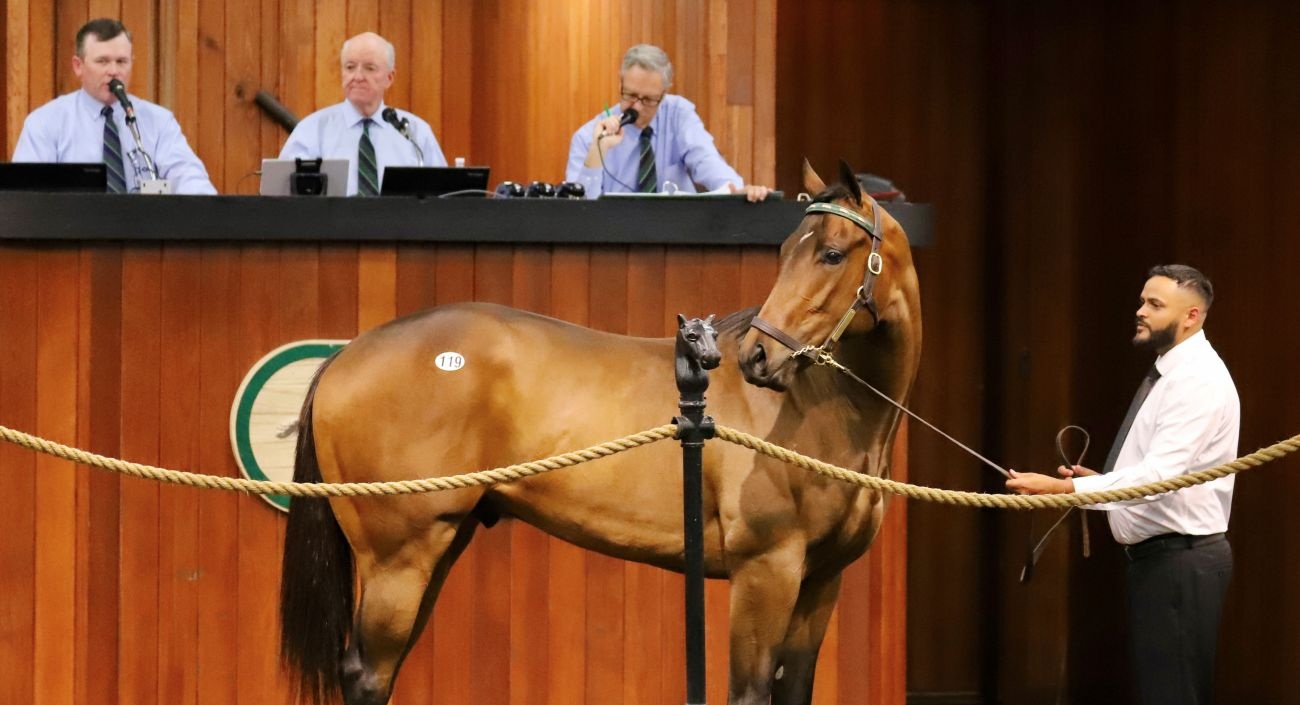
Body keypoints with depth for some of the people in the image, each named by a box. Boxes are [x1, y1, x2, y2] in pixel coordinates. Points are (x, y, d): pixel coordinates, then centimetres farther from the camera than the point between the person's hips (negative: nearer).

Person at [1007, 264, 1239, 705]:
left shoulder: (1199, 380, -17)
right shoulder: (1168, 375, 16)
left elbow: (1159, 474, -27)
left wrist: (1064, 487, -32)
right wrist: (1094, 483, 9)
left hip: (1182, 560, -11)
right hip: (1158, 555, 11)